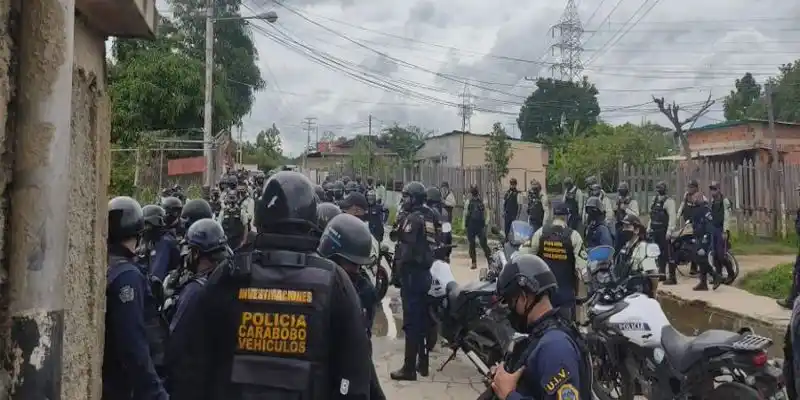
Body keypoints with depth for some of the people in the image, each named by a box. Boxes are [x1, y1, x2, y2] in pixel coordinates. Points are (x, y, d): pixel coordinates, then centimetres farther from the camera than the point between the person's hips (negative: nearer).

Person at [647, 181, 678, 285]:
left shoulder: (668, 201, -10)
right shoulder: (655, 200, 17)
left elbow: (672, 216, -18)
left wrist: (669, 231, -24)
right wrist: (649, 227, 21)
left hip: (664, 232, -8)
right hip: (655, 231, 8)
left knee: (668, 254, -8)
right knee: (659, 253, 15)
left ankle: (672, 277, -7)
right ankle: (661, 274, 24)